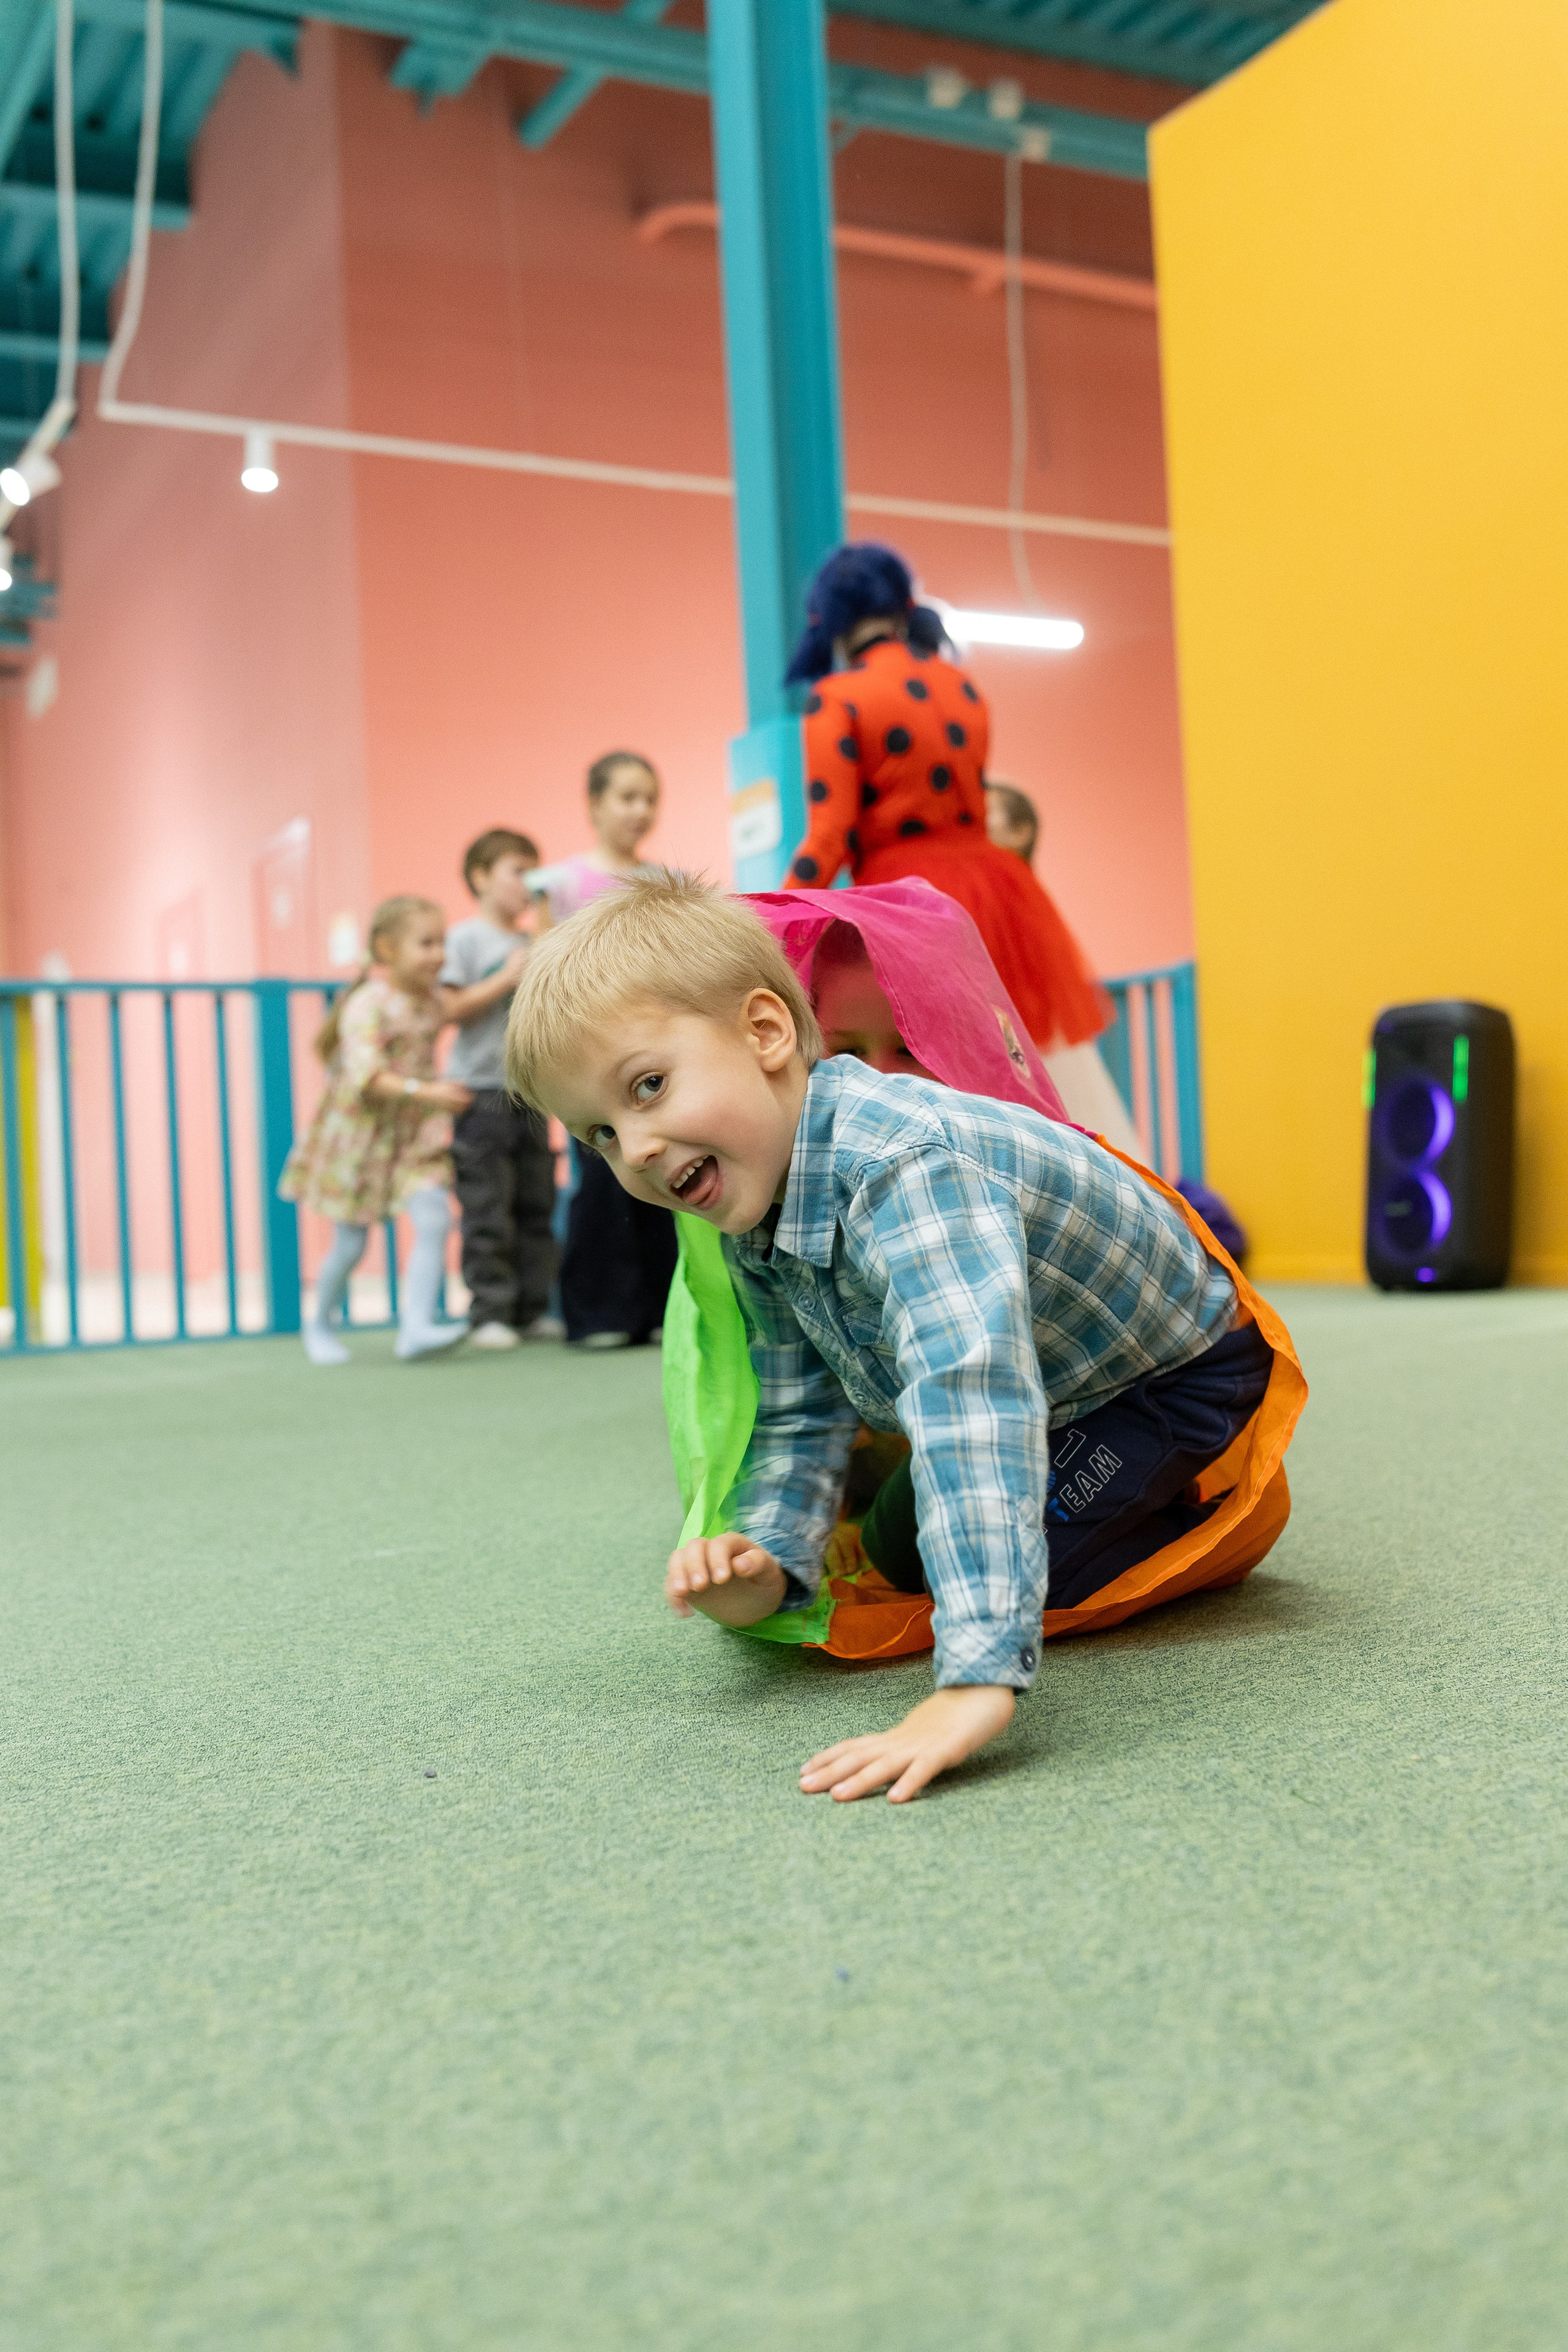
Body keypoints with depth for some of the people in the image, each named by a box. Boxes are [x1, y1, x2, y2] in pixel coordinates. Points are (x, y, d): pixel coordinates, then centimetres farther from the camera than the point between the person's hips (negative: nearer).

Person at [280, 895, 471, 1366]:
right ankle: (319, 1326, 28)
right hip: (360, 1132, -6)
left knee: (435, 1220, -15)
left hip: (415, 1133, 6)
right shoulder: (368, 1005, -21)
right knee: (351, 1243, 4)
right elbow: (364, 1074, -33)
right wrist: (424, 1092, -42)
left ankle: (417, 1327, -17)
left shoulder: (433, 1001, 2)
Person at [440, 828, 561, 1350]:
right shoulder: (466, 937, -2)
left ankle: (533, 1309, 12)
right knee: (488, 1213, -5)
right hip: (481, 1090, -6)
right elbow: (451, 1008, -11)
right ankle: (489, 1313, -1)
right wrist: (507, 980, -14)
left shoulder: (531, 945, 16)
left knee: (537, 1205, 6)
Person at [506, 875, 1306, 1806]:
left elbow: (975, 1398, -55)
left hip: (1185, 1372, -8)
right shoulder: (751, 1227, -13)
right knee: (896, 1554, 16)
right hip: (1059, 1388, 8)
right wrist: (768, 1562, -24)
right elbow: (798, 1420, -4)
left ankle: (1227, 1505, 6)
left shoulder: (905, 1166, -43)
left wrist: (978, 1676, -63)